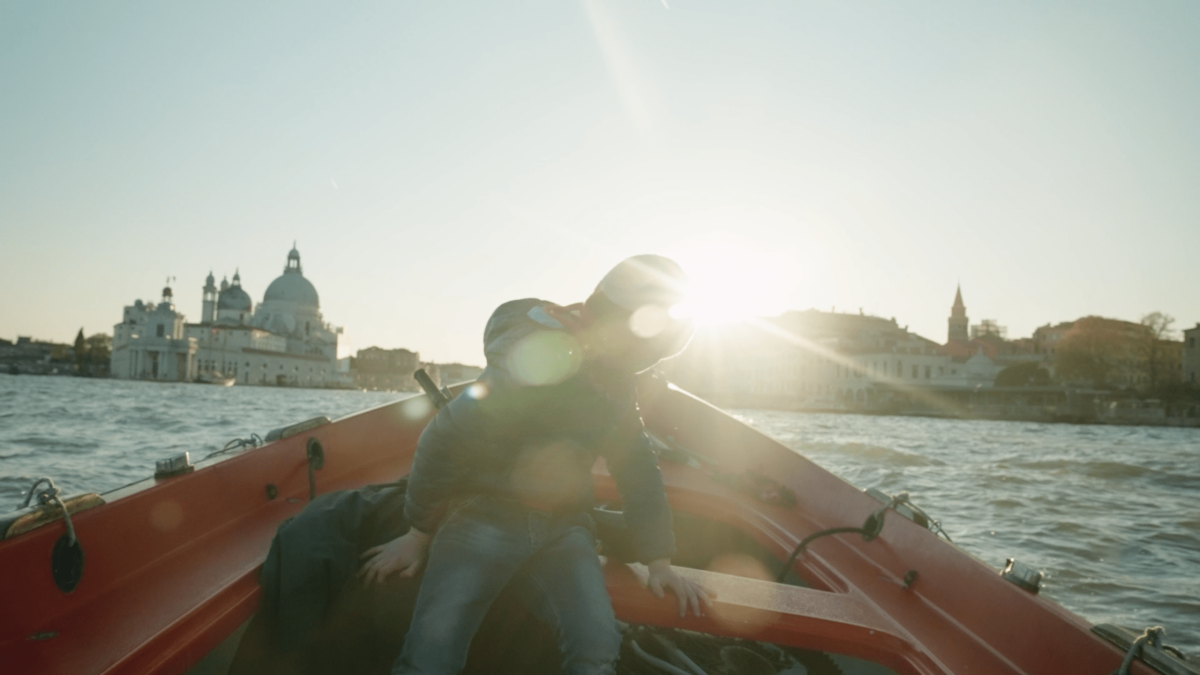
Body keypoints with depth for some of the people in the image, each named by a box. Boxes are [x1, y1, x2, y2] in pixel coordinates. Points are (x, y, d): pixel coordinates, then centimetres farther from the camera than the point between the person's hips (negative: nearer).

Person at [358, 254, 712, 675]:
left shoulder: (615, 383, 8)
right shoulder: (539, 357, -18)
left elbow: (639, 471, 15)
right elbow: (445, 443, -15)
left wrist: (659, 562, 9)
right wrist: (419, 535, -6)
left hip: (561, 529, 5)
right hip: (485, 514, -5)